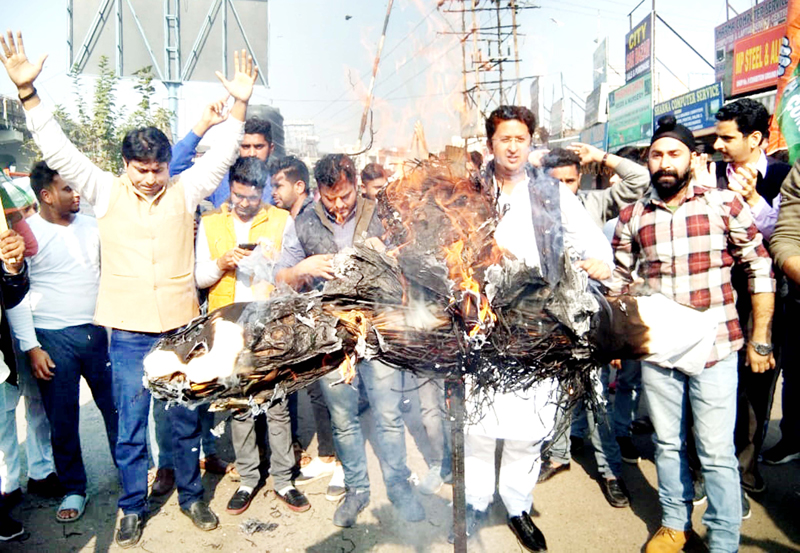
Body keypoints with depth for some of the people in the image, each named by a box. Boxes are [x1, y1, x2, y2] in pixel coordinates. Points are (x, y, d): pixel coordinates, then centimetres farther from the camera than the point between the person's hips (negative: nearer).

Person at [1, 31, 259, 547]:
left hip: (181, 328, 1)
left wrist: (239, 104, -10)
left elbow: (223, 154, -1)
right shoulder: (107, 192, 0)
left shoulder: (184, 191, 2)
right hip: (129, 333, 0)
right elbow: (60, 152, -6)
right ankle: (133, 507, 30)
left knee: (187, 420, 14)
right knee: (131, 426, 10)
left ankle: (191, 495, 34)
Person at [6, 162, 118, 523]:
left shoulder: (90, 226, 6)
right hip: (53, 340, -3)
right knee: (62, 420, 7)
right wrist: (31, 348, -9)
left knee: (117, 408, 9)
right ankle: (73, 489, 25)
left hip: (97, 332, 3)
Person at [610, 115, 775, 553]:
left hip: (714, 349, -2)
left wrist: (759, 340, -1)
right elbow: (619, 282, 14)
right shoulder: (631, 217, 3)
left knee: (716, 452, 3)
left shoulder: (725, 204, -4)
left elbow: (760, 270, 0)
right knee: (667, 444, 16)